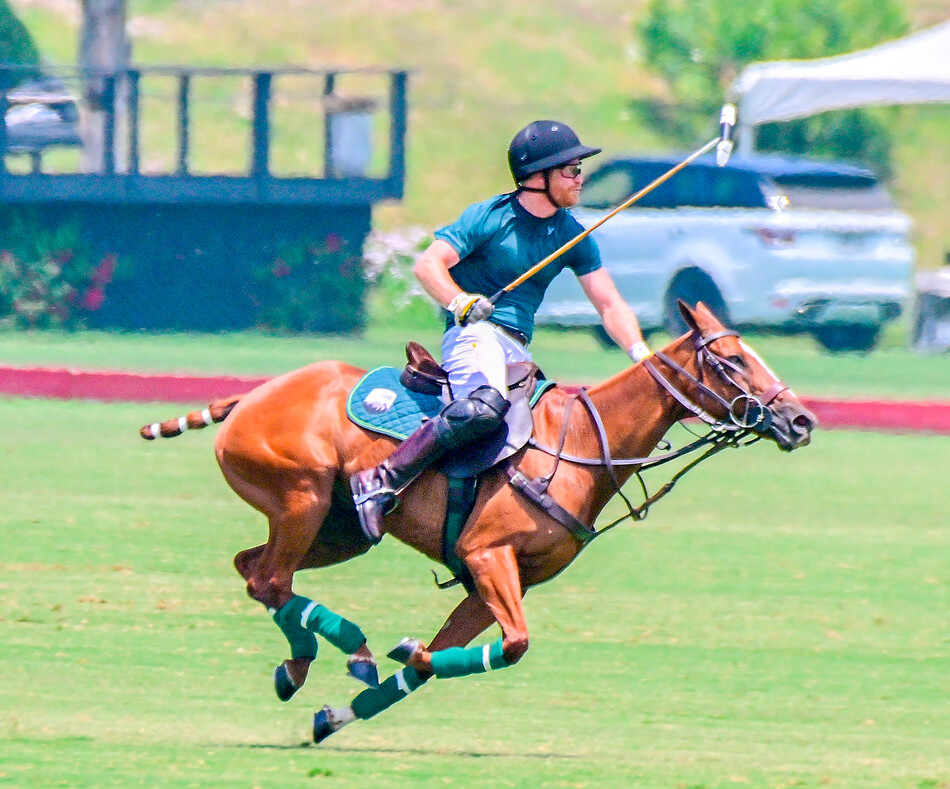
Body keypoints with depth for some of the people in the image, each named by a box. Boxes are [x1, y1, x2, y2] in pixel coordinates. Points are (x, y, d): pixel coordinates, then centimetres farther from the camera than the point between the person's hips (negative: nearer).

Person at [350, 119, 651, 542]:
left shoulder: (572, 237, 12)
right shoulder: (489, 217, -4)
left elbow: (609, 303, 12)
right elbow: (428, 265, -8)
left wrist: (640, 353, -3)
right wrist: (460, 302, -26)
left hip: (518, 348, 8)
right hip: (474, 332, -8)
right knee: (485, 405, -36)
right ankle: (381, 483, -35)